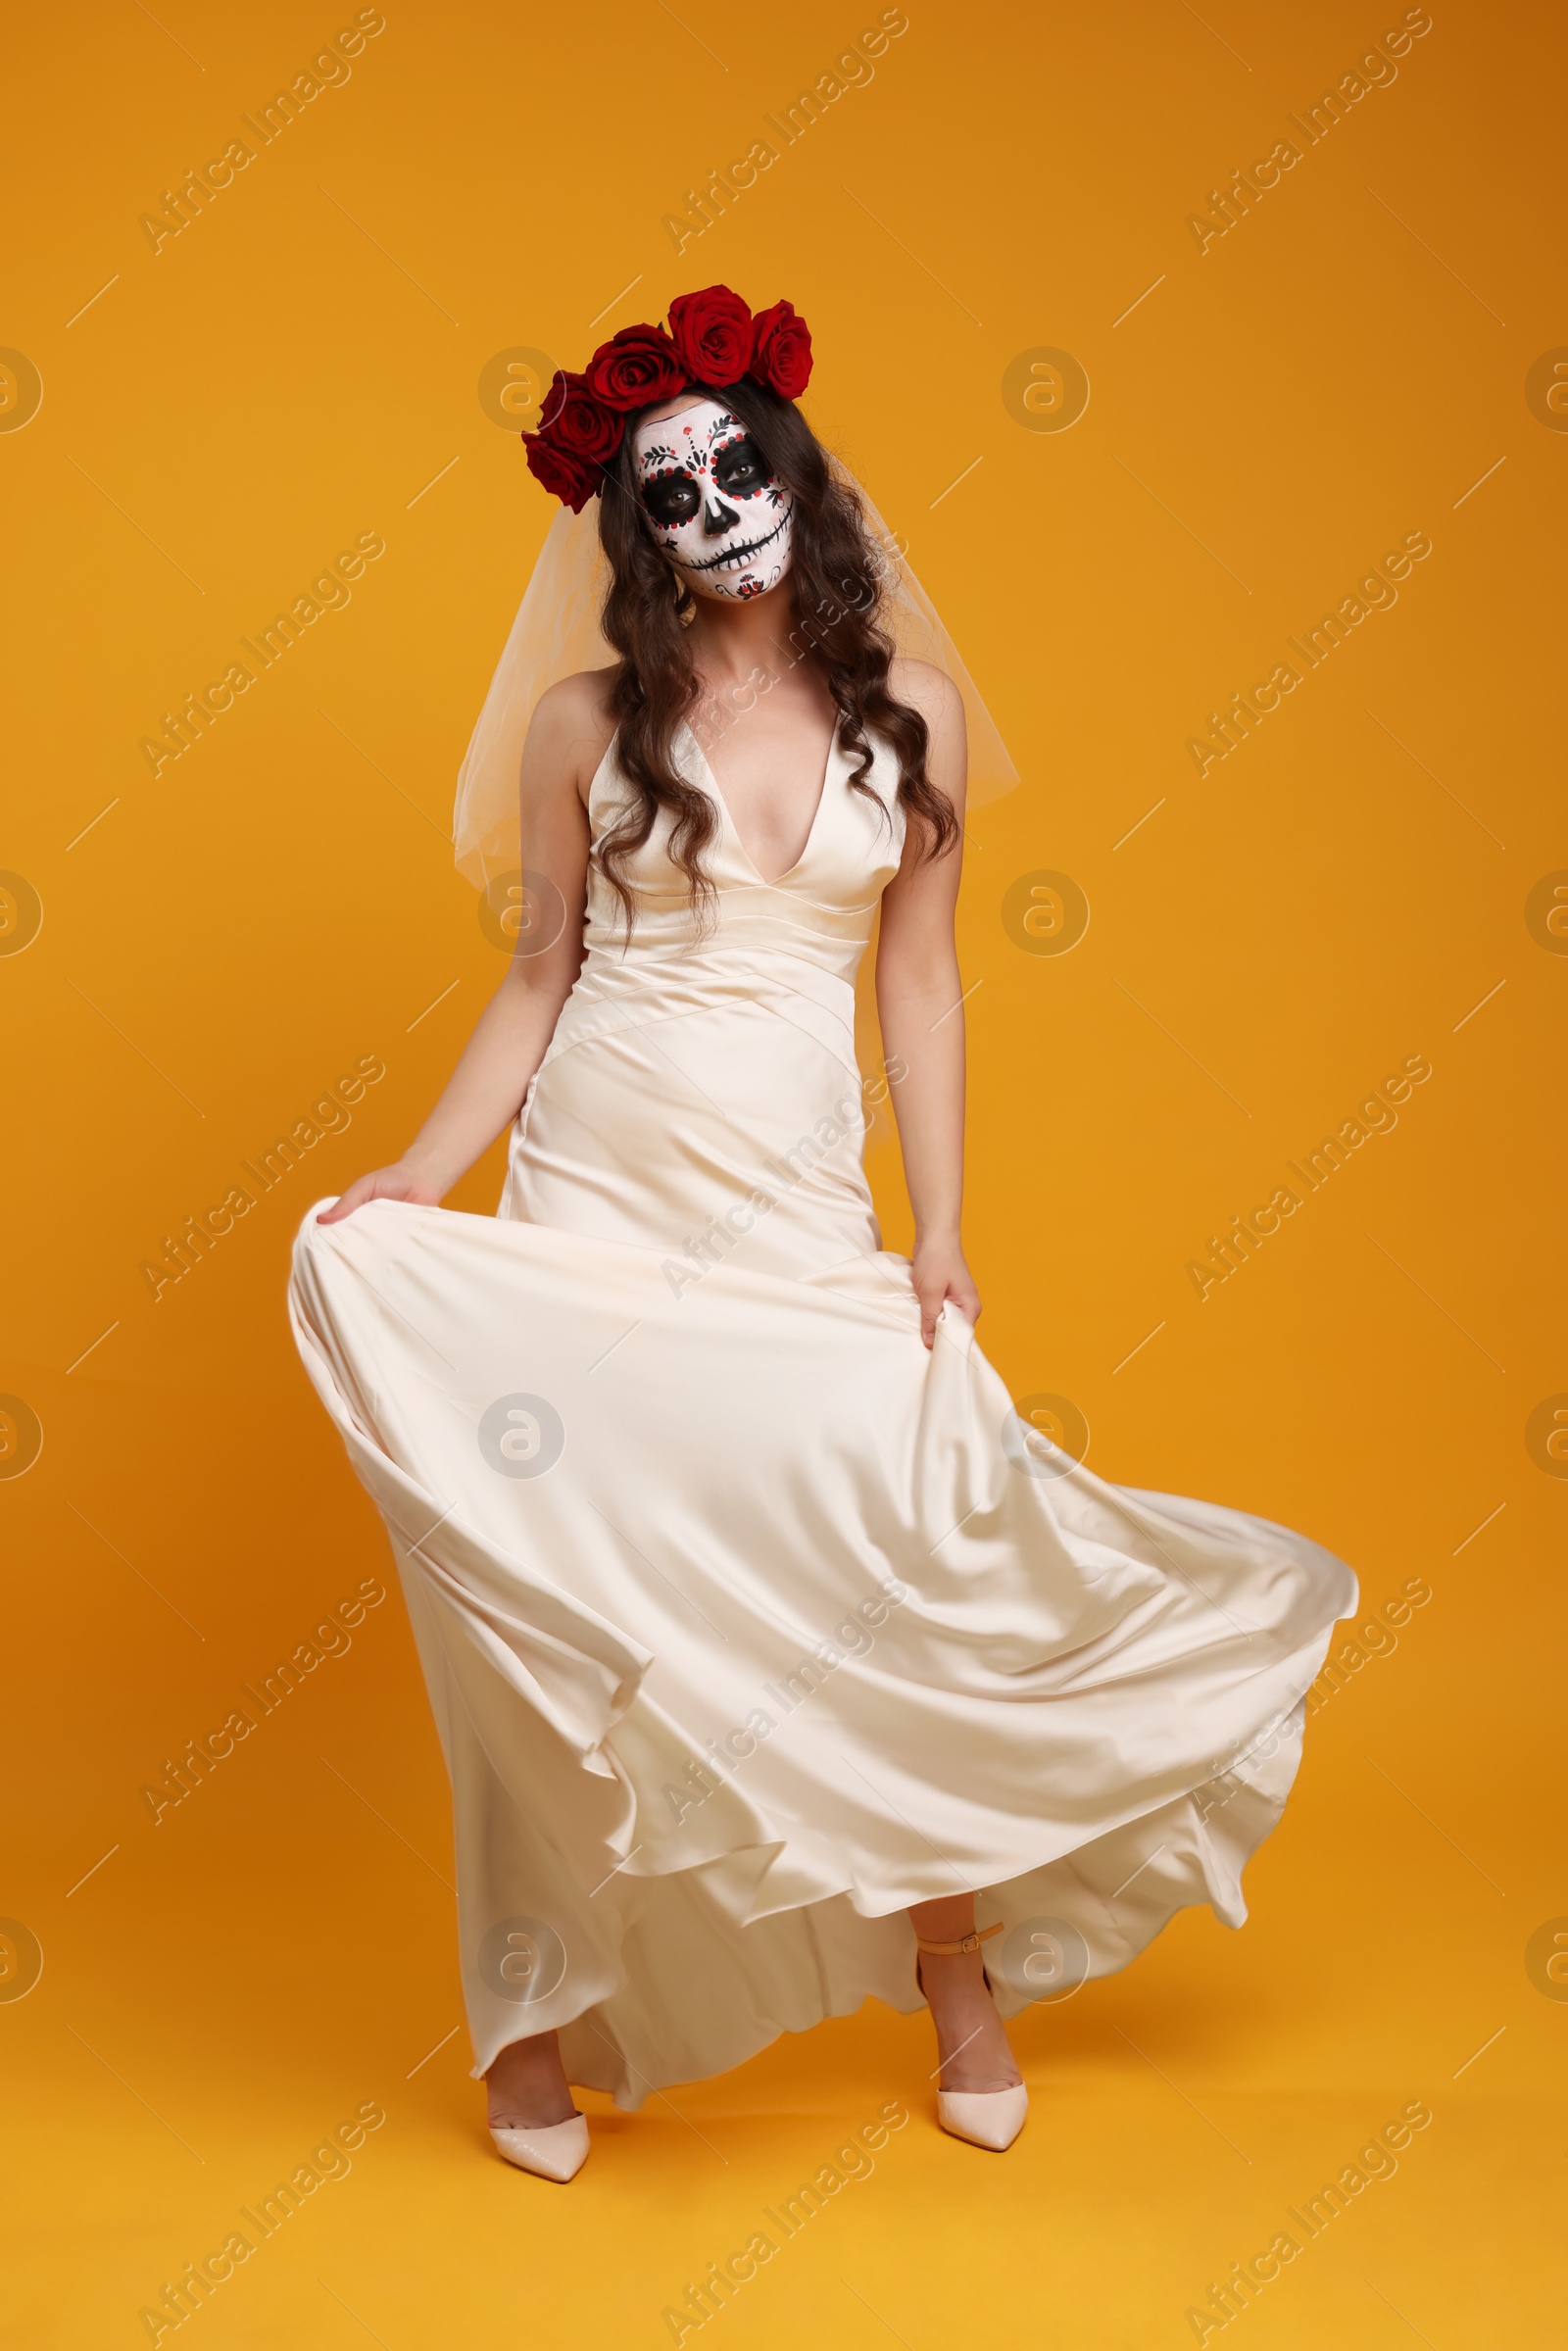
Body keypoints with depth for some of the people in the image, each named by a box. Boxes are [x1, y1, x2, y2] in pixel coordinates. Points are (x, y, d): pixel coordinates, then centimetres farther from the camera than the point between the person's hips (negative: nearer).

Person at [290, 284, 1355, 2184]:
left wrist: (939, 1239, 0)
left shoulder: (907, 712, 5)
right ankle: (551, 2014, 19)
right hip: (590, 1197, 0)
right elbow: (538, 984, 6)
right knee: (566, 1589, -1)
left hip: (800, 1212, 0)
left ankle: (956, 1975, 23)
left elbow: (918, 984, 6)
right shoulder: (587, 723, 2)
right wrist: (417, 1180, -5)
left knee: (881, 1577, -4)